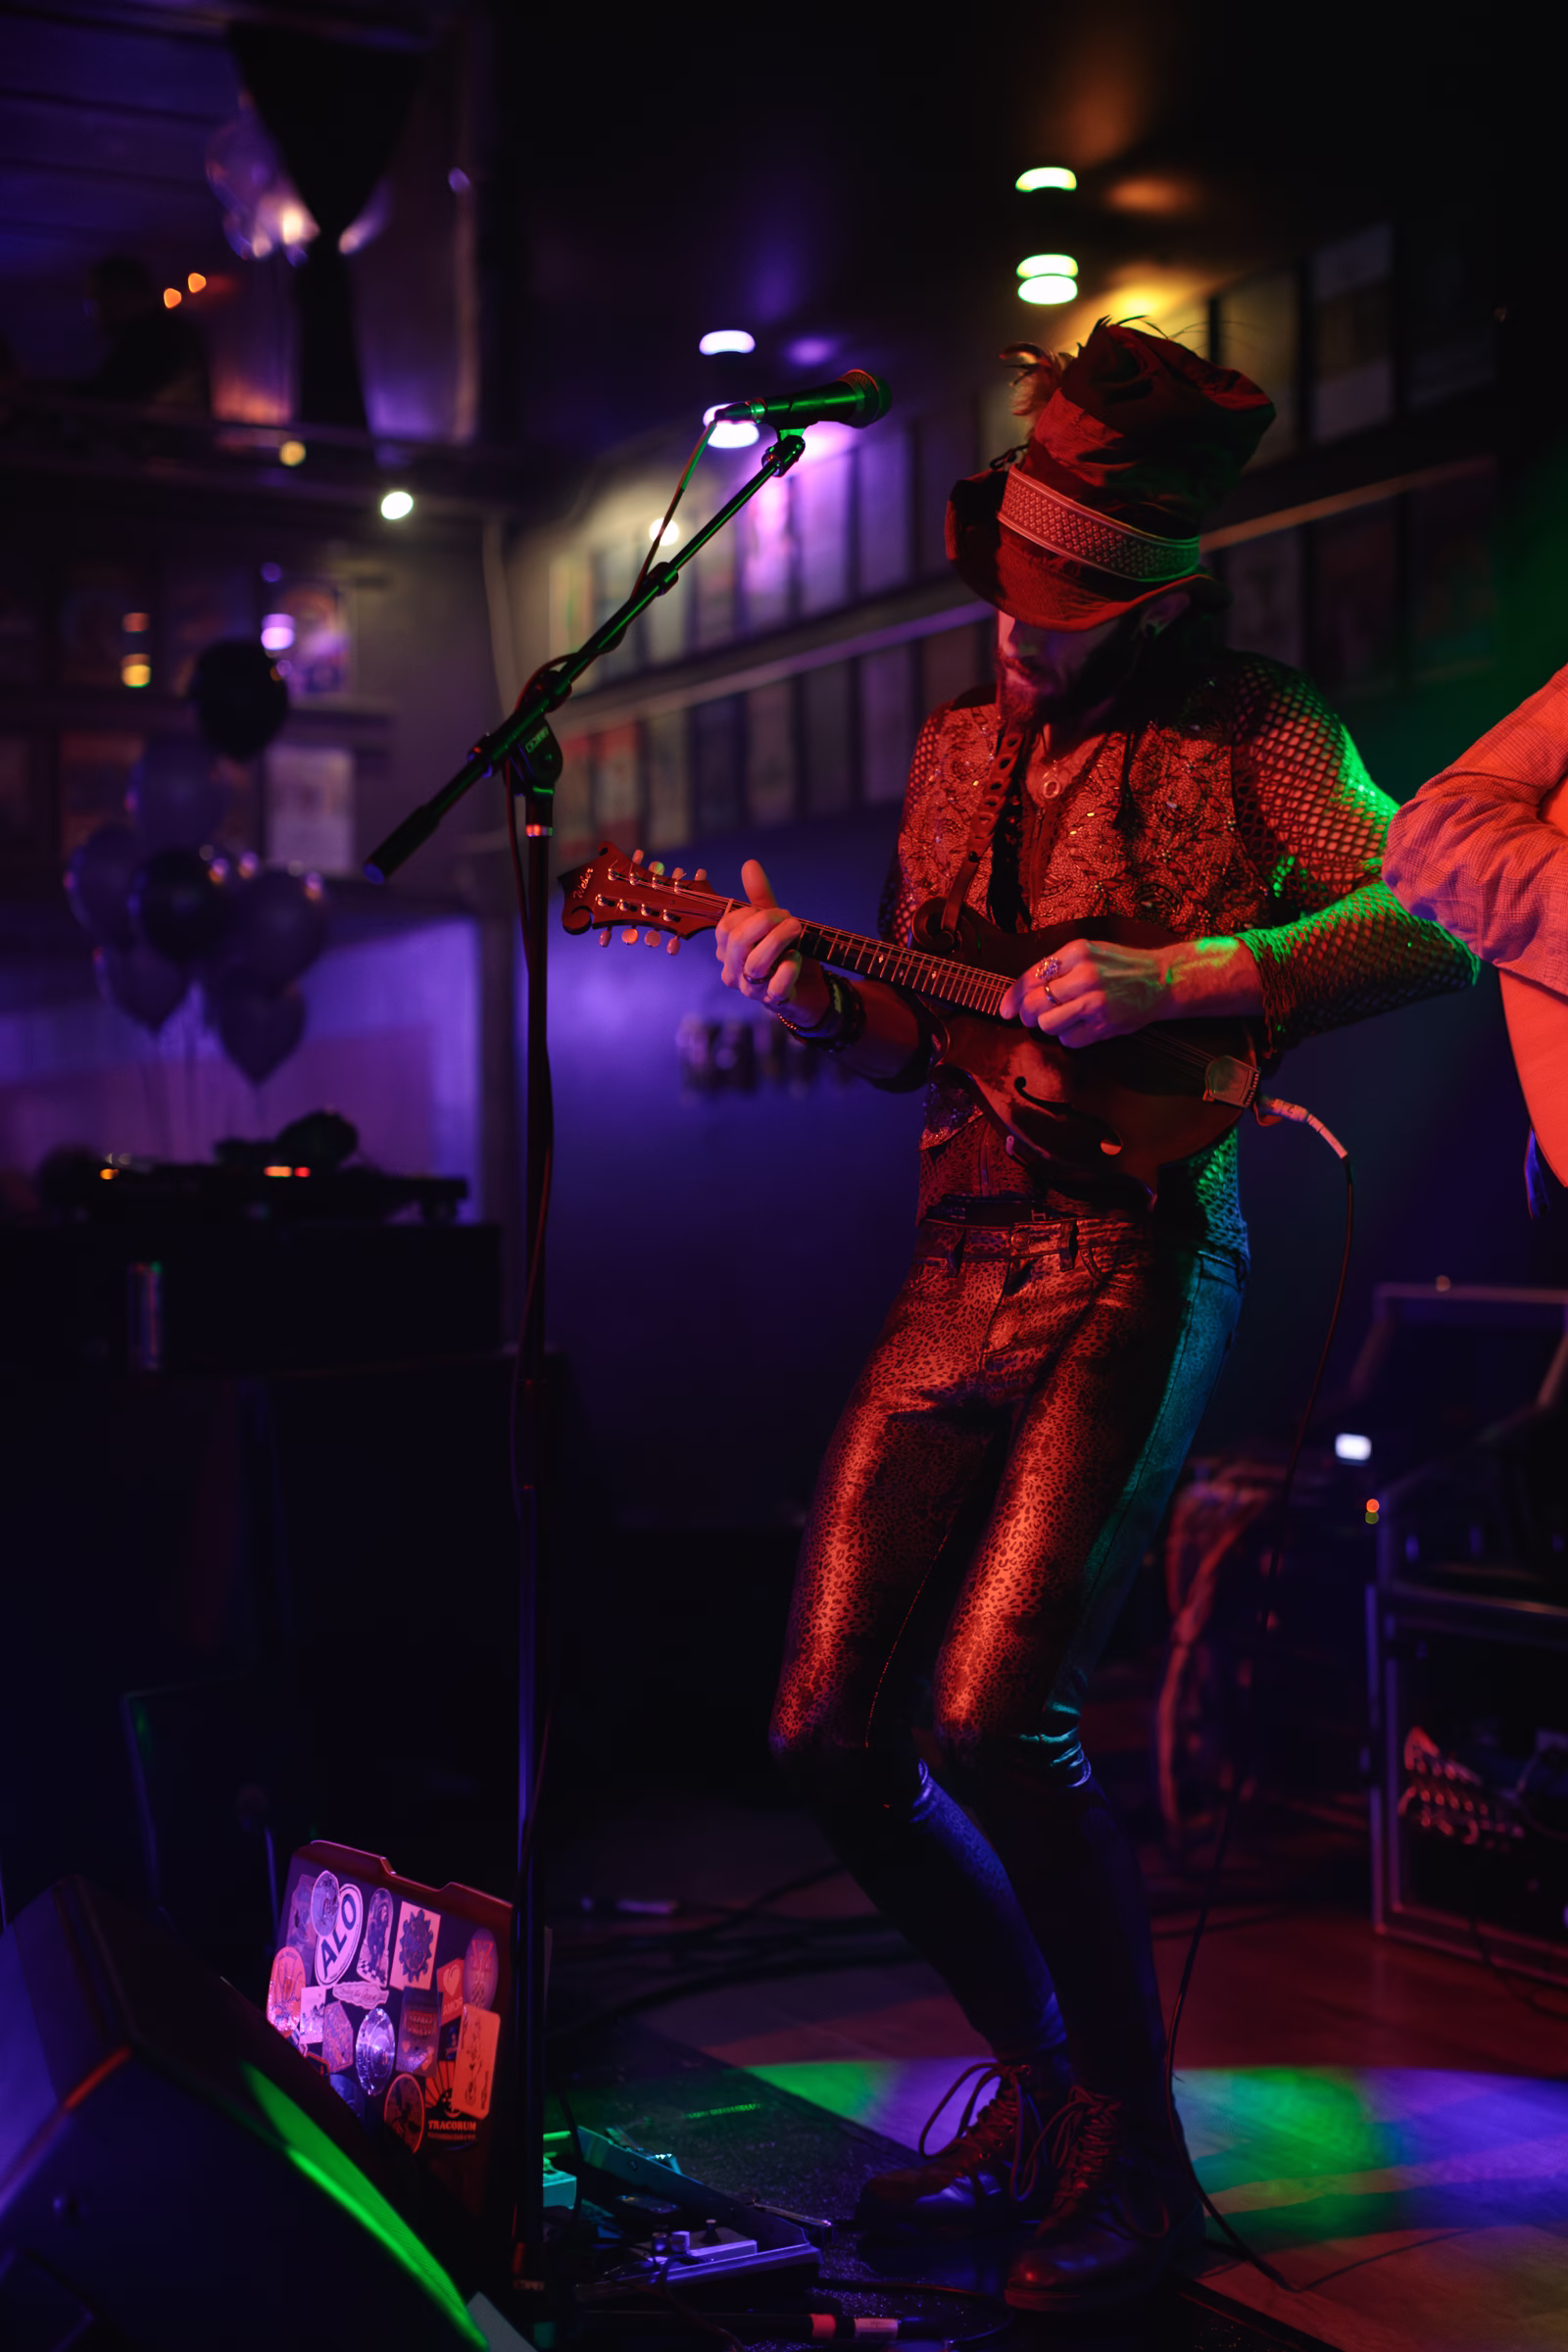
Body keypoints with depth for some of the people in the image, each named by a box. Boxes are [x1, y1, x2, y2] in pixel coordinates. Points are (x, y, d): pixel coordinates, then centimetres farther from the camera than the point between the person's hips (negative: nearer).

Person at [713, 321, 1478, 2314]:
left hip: (1138, 1267, -7)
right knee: (828, 1731, 3)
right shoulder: (958, 750, 16)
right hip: (959, 1270, 7)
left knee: (997, 1719, -19)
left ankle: (1132, 2161, 3)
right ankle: (1041, 2074, 25)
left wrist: (1181, 980, -22)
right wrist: (812, 999, -2)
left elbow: (1441, 924, -15)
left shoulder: (1248, 734, -2)